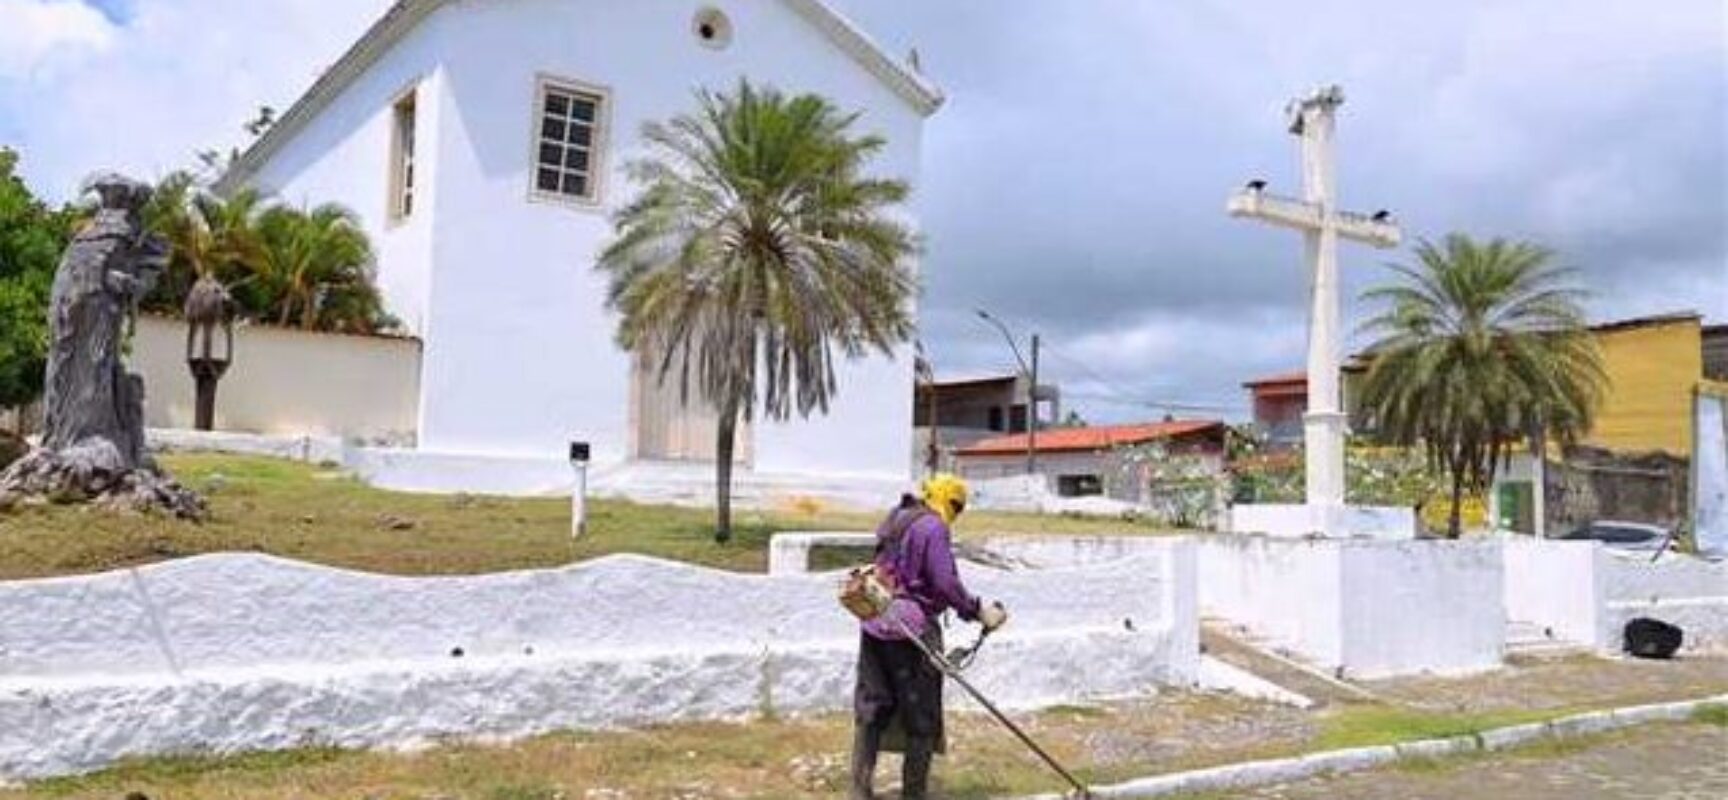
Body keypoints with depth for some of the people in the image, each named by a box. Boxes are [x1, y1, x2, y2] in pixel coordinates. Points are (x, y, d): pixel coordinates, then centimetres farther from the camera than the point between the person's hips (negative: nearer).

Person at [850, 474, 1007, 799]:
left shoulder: (894, 521, 14)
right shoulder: (933, 527, -12)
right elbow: (946, 583, -18)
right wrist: (979, 611, -11)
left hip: (876, 624, 8)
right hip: (912, 628, -8)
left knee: (871, 709, 12)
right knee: (921, 718, 5)